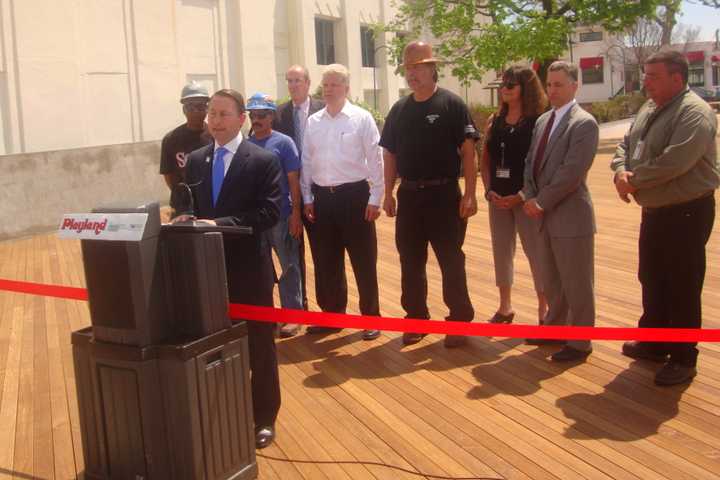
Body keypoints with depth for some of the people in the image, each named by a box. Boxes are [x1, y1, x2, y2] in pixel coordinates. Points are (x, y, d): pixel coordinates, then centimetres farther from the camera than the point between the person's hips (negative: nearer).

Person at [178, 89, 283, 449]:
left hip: (249, 269, -4)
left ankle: (263, 418, 24)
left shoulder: (264, 160, -7)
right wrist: (187, 221, -9)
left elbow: (270, 213, -16)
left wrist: (220, 224, -23)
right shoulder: (196, 160, 10)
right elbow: (188, 206, 14)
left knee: (259, 347, 9)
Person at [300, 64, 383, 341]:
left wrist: (375, 199, -8)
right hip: (322, 197, 4)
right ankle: (332, 315, 28)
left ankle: (371, 316, 19)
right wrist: (307, 198, 7)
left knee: (364, 261, 5)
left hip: (354, 195, -4)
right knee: (326, 262, 12)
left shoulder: (362, 118, -5)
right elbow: (306, 162, 10)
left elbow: (375, 160, -5)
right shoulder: (313, 122, 6)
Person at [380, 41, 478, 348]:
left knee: (451, 261, 4)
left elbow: (468, 151, -9)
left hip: (444, 194, -4)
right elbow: (390, 154, 13)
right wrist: (388, 193, 7)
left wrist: (469, 194, -14)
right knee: (411, 262, 11)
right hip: (409, 195, 5)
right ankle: (416, 318, 24)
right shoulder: (399, 109, 9)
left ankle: (459, 321, 16)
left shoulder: (452, 104, -5)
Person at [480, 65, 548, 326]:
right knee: (501, 251, 12)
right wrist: (489, 190, -2)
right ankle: (505, 307, 26)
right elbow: (485, 159, 11)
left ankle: (544, 311, 11)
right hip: (498, 198, 5)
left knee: (535, 252, -1)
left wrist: (522, 195, -15)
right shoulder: (494, 122, 8)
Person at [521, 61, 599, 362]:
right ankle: (555, 328, 35)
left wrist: (542, 201, -15)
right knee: (551, 281, 19)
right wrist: (530, 198, -3)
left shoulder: (584, 123, -12)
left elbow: (572, 172, -19)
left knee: (576, 283, 3)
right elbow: (531, 162, 13)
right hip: (544, 214, 8)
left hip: (570, 215, -8)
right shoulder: (543, 121, 13)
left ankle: (579, 342, 15)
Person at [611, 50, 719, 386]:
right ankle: (653, 343, 34)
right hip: (654, 210, 9)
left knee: (682, 288, 0)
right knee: (651, 281, 18)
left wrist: (634, 181, -15)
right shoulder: (649, 110, 11)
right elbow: (626, 145, 12)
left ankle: (683, 359, 13)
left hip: (686, 213, -9)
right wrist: (621, 171, -11)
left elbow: (674, 162, -29)